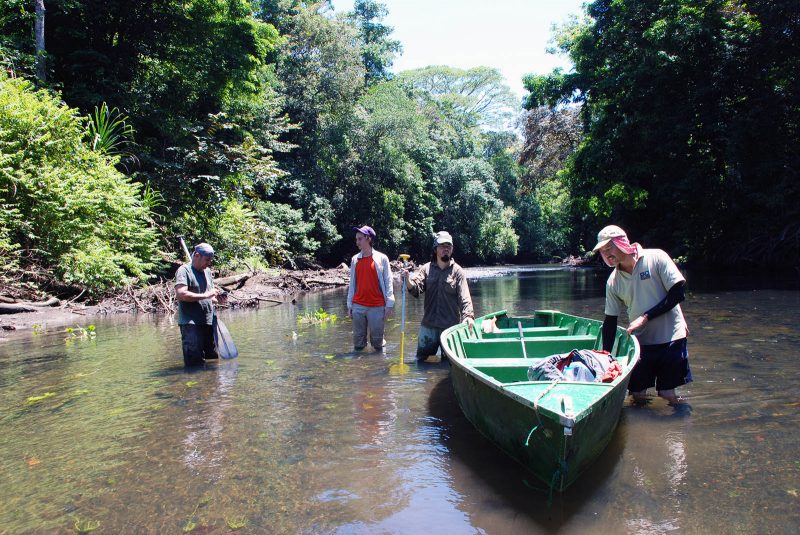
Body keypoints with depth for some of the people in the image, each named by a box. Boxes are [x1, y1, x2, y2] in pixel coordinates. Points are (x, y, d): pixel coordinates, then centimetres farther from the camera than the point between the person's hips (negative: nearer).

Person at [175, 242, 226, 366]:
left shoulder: (207, 271, 17)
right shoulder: (184, 270, -7)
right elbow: (180, 294, -22)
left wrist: (217, 297, 1)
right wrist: (205, 295, -20)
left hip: (209, 322, 7)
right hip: (190, 323, -7)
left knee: (213, 359, 12)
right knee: (195, 363, -7)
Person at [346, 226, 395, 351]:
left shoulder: (382, 258, -1)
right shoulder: (355, 259, 9)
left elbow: (388, 282, -1)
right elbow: (352, 283, 12)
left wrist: (389, 305, -6)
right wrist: (349, 305, 9)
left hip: (377, 307, -3)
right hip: (358, 306, 3)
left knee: (377, 340, 4)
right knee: (358, 341, 8)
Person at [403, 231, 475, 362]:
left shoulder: (458, 271, -3)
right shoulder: (426, 269, 3)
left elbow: (464, 296, -12)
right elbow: (416, 290, -8)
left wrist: (468, 314, -29)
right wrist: (408, 281, -30)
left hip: (451, 326, -2)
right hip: (428, 324, 2)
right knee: (421, 359, 12)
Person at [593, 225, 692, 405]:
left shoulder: (656, 258, -9)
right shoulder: (613, 282, 2)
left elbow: (678, 293, -11)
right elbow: (610, 321, 7)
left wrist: (646, 317, -14)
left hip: (670, 337, -3)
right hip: (640, 341, 4)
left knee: (668, 394, -2)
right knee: (638, 395, 2)